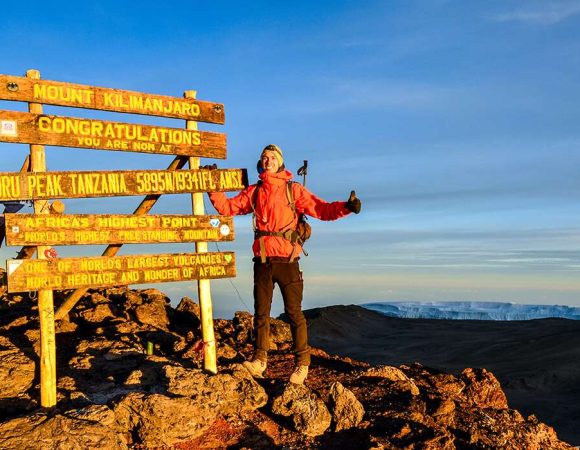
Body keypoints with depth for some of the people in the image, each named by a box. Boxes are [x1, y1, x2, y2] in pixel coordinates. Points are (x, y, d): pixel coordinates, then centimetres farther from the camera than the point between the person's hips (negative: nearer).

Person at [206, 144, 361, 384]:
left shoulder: (293, 190, 3)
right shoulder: (253, 192, 13)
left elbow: (321, 209, -6)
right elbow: (227, 207, 16)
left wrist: (346, 207, -22)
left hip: (287, 260, -3)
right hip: (262, 260, 3)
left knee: (294, 312, -2)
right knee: (261, 312, 8)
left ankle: (302, 362, 6)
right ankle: (260, 359, 17)